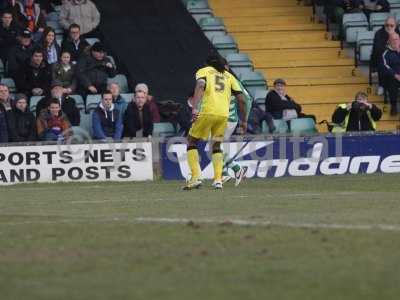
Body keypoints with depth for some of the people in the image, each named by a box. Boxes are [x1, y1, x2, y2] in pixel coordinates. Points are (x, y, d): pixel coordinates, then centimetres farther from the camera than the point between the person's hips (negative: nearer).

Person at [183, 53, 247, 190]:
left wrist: (194, 108, -21)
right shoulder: (229, 76, 23)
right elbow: (241, 100, 16)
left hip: (207, 112, -3)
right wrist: (243, 121, 23)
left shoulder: (203, 71, 13)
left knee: (192, 142, 12)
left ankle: (196, 178, -1)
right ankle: (218, 180, 7)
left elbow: (200, 86, -10)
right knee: (216, 146, 21)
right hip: (224, 114, 3)